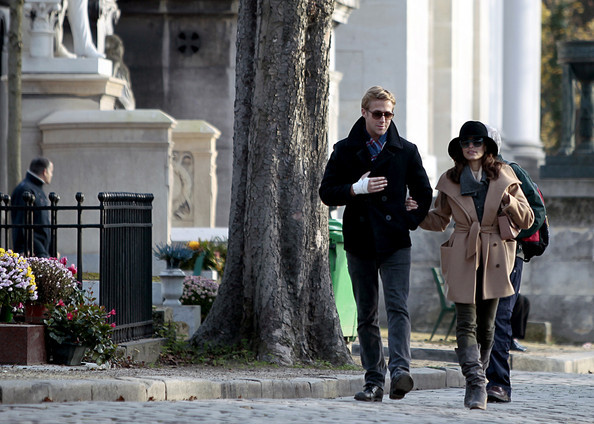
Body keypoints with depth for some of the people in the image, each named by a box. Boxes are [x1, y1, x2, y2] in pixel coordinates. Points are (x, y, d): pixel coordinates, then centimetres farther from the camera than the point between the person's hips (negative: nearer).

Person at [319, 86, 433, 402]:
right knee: (366, 315, 4)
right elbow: (326, 192, 4)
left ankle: (400, 370, -29)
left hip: (395, 244, -1)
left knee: (397, 307, -16)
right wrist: (356, 189, -13)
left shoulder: (406, 151, 7)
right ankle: (373, 381, 8)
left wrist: (411, 221, 2)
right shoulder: (345, 150, 7)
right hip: (359, 243, 2)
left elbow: (425, 194, 16)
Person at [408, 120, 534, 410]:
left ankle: (476, 381, 22)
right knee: (466, 322, -12)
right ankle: (476, 385, -18)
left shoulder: (503, 177, 5)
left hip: (494, 258, 1)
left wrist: (509, 202, -13)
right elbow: (440, 221, 17)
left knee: (486, 324, 8)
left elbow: (527, 220, 6)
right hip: (462, 258, -1)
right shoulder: (450, 181, 6)